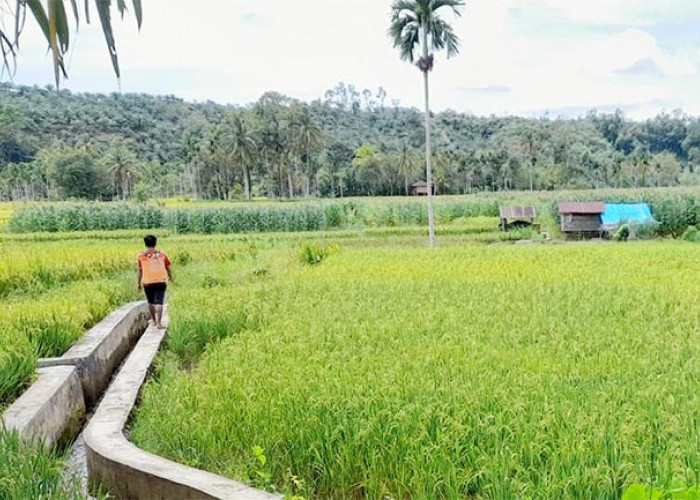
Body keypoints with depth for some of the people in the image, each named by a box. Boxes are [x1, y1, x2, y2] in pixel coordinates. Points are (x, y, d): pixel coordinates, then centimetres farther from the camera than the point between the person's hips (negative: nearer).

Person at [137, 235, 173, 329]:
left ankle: (154, 320, 32)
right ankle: (159, 323, -12)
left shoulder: (141, 256, -1)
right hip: (160, 282, -1)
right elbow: (168, 268, 10)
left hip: (148, 282, 1)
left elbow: (140, 271, 2)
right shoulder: (162, 254, 2)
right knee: (159, 302, -3)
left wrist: (139, 284, 11)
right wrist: (170, 277, 27)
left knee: (150, 302, 18)